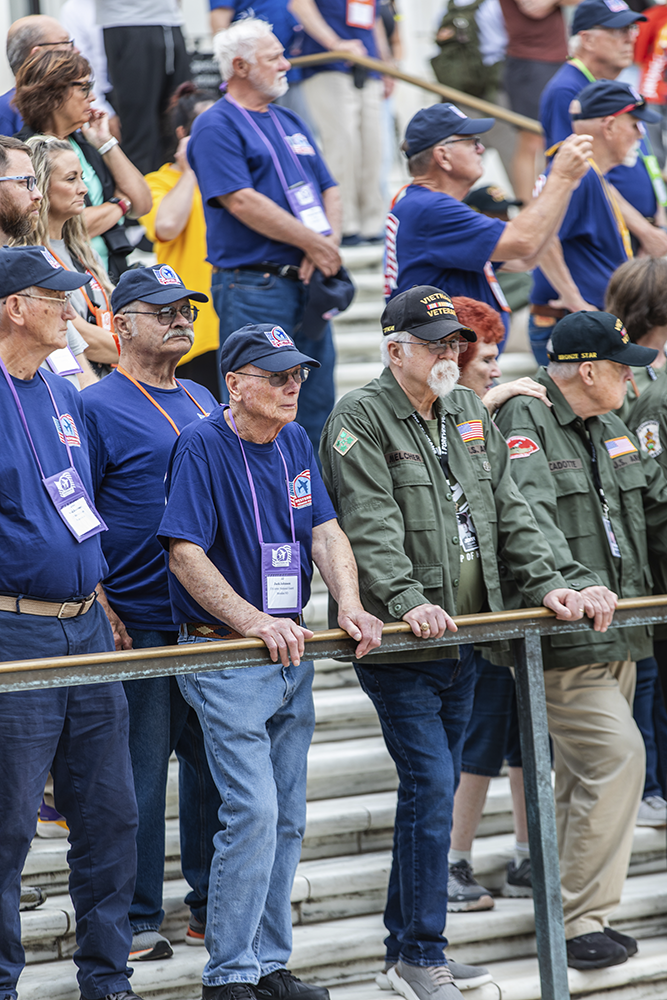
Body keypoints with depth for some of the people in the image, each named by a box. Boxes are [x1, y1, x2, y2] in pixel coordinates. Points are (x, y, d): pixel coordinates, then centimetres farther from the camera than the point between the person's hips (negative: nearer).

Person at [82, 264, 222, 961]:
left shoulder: (202, 402, 16)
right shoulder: (98, 407, -6)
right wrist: (104, 616, -15)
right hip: (138, 626, -7)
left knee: (215, 762, 11)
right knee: (139, 775, -2)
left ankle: (212, 904, 22)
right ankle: (136, 922, 6)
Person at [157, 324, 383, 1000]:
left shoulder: (294, 442, 10)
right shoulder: (201, 446, -12)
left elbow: (325, 531, 7)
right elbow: (186, 554, -18)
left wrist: (350, 608, -10)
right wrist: (255, 622, -25)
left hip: (291, 654, 8)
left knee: (287, 818, 10)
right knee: (253, 811, -14)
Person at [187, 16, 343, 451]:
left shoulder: (290, 122, 19)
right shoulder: (216, 127, -7)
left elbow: (329, 190, 16)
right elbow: (242, 202, -17)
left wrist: (327, 244, -5)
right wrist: (315, 244, -13)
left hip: (308, 285, 8)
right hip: (253, 288, -8)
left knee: (318, 409, 11)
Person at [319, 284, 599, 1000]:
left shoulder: (469, 414, 15)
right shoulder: (360, 420, -8)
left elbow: (508, 510, 16)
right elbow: (370, 525, -20)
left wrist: (545, 583, 4)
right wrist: (406, 599, -32)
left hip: (463, 639, 7)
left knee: (435, 791, 11)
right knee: (431, 787, -11)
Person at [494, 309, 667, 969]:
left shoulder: (609, 429, 17)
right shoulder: (523, 421, -11)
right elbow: (530, 518, -26)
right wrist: (577, 583, -38)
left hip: (614, 635, 9)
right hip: (562, 642, -9)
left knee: (583, 775, 12)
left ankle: (572, 915, 18)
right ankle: (583, 921, -9)